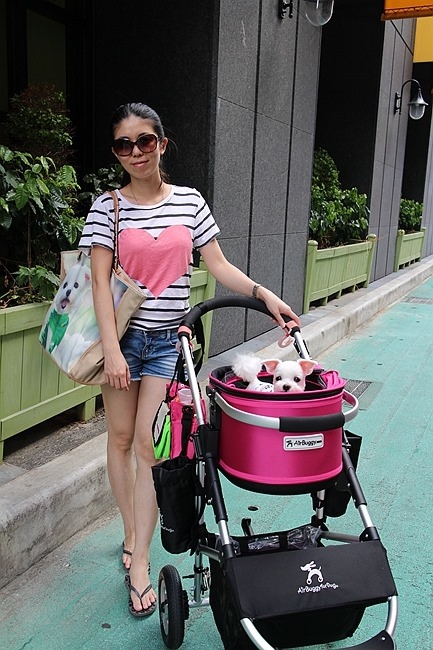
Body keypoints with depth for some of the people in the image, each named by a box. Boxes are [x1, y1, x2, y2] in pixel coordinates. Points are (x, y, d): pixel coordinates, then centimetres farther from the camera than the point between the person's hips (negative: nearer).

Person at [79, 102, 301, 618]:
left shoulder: (190, 201, 4)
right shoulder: (107, 208, -3)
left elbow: (219, 266, 4)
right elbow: (100, 282, -8)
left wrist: (264, 294, -10)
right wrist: (112, 350, -16)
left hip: (168, 340, 0)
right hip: (123, 336, 0)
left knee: (149, 444, -3)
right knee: (121, 438, 10)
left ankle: (139, 563, 6)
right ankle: (132, 536, 31)